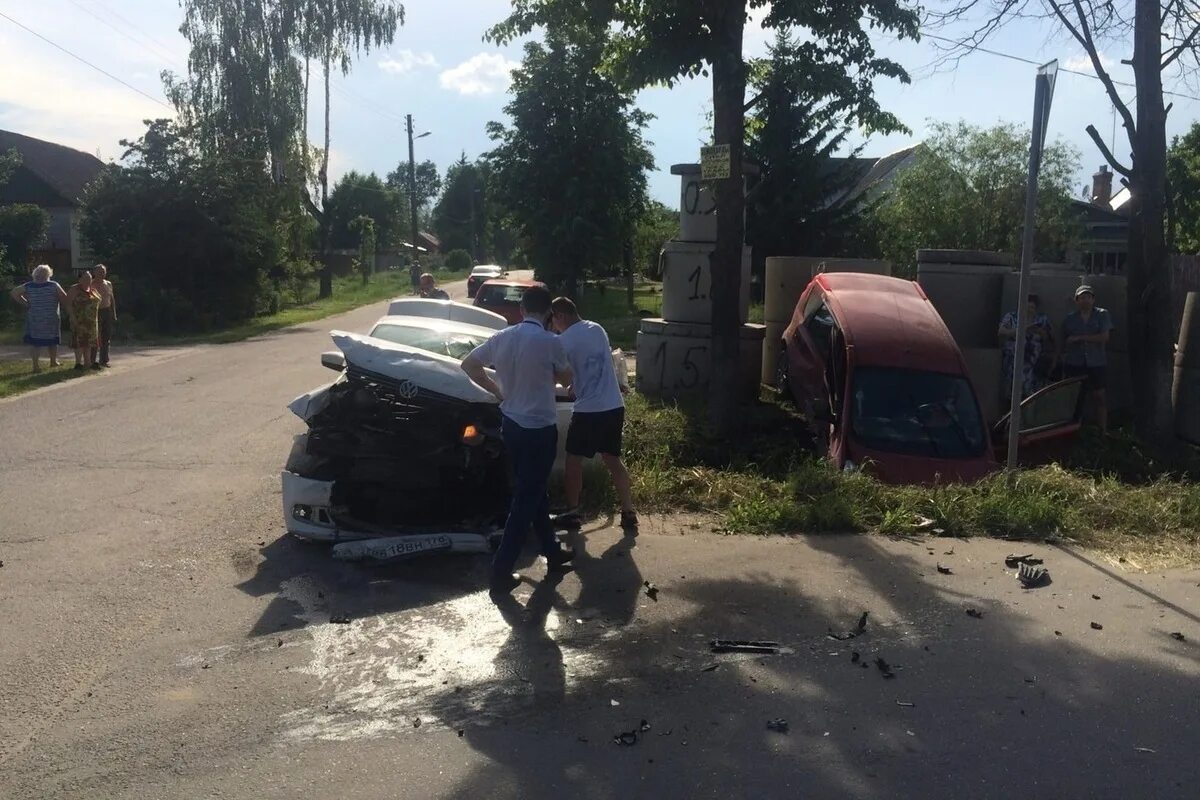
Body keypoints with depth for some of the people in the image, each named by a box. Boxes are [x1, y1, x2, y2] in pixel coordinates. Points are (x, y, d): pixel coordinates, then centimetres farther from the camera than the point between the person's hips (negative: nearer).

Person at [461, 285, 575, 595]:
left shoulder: (502, 338, -1)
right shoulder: (550, 342, -16)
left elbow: (468, 365, 9)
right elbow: (565, 378, 0)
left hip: (511, 424, 7)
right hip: (540, 428, -7)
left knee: (534, 490, 21)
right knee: (526, 499, 0)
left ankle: (552, 551, 35)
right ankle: (501, 571, 0)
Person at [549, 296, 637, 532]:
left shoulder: (564, 341, -10)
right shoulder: (597, 329, 10)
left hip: (588, 410, -6)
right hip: (614, 406, 6)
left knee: (573, 460, 10)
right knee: (613, 460, 15)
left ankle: (572, 512, 15)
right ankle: (629, 513, 13)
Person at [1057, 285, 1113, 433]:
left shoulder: (1102, 314, 5)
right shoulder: (1070, 318, 11)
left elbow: (1104, 337, -7)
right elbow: (1064, 342, 14)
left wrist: (1079, 338, -8)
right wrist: (1057, 359, 7)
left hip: (1096, 364, -1)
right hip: (1074, 364, 1)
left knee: (1098, 396, -2)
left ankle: (1103, 431, 1)